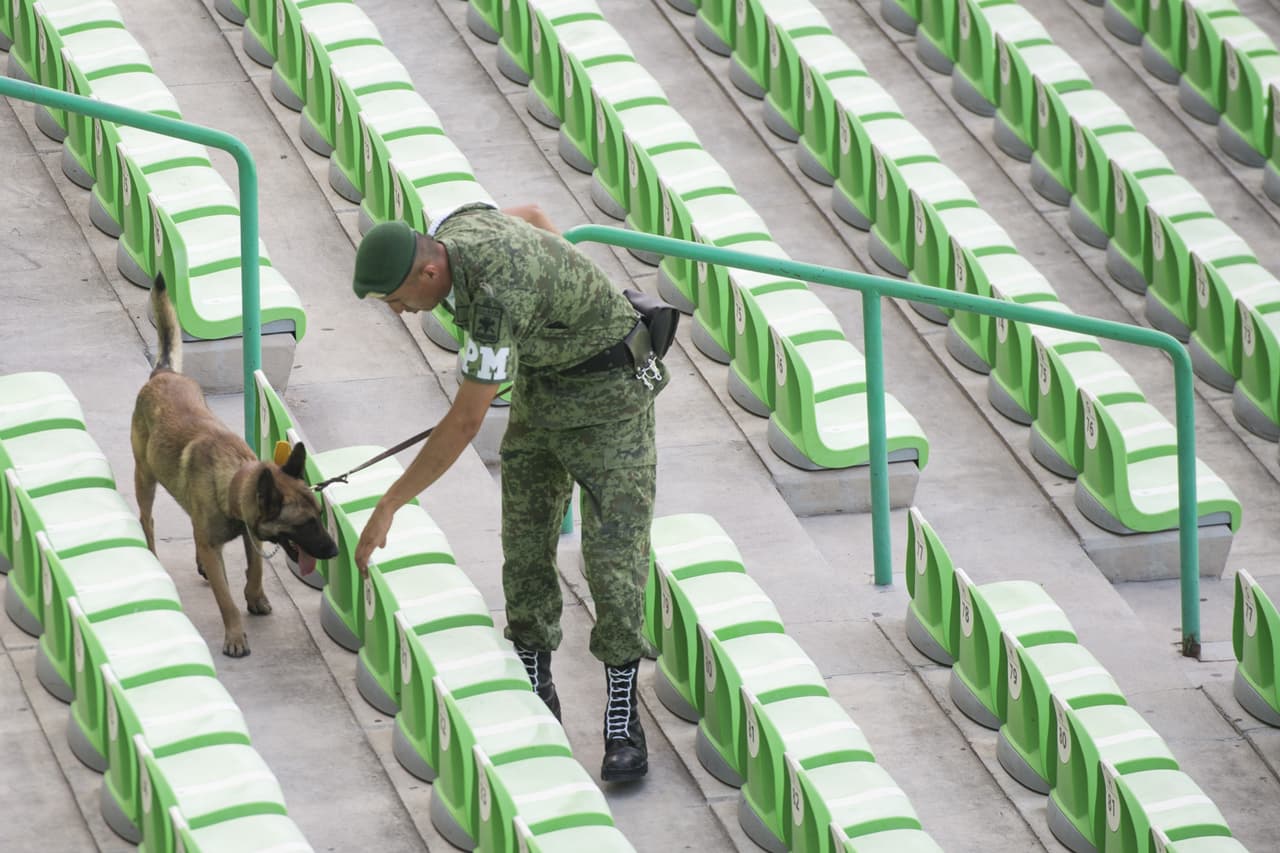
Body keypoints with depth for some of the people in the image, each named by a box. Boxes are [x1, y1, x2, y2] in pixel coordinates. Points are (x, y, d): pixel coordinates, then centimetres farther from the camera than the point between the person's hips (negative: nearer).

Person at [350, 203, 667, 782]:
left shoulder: (496, 299, -37)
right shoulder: (452, 229, -11)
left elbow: (465, 424, -30)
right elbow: (531, 214, 13)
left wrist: (389, 505, -23)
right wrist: (577, 294, 20)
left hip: (608, 391, -9)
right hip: (540, 386, 9)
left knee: (614, 553, -12)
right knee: (526, 546, 5)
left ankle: (622, 723, -8)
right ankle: (536, 696, 13)